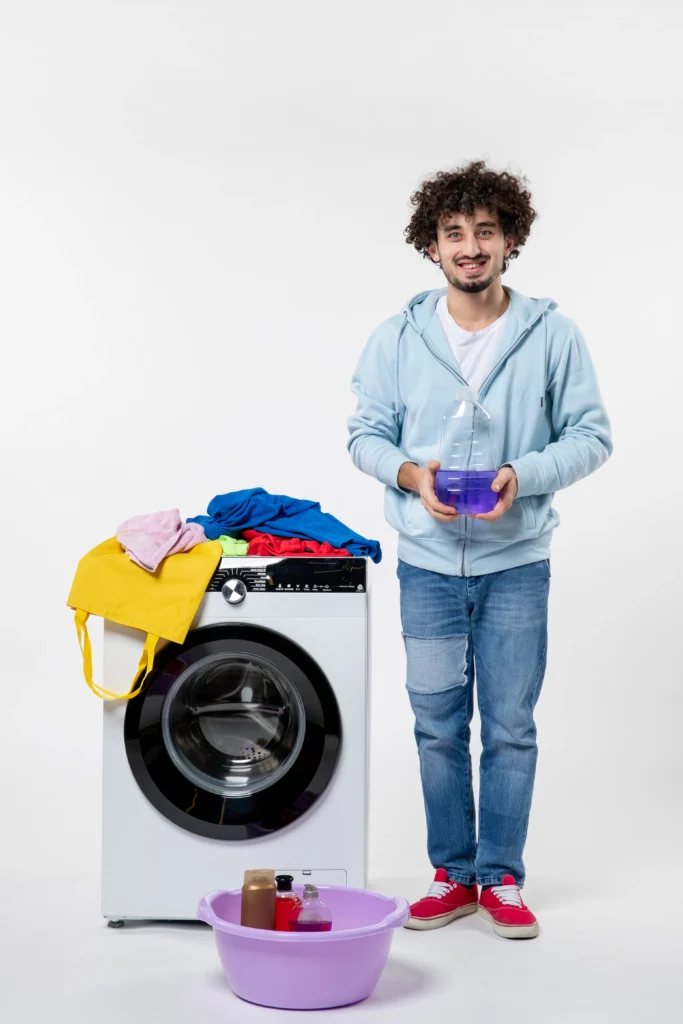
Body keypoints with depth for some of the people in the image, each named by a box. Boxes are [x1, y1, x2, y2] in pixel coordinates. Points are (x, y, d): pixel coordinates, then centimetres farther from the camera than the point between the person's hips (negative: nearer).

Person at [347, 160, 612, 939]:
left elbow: (591, 436, -2)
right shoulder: (398, 339, -1)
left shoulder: (551, 335, -4)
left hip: (515, 561, -1)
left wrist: (522, 477, -18)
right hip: (429, 561, 1)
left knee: (510, 728, 6)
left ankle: (501, 878, 21)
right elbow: (366, 433, 4)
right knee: (439, 725, 10)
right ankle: (452, 874, 25)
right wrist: (411, 474, -16)